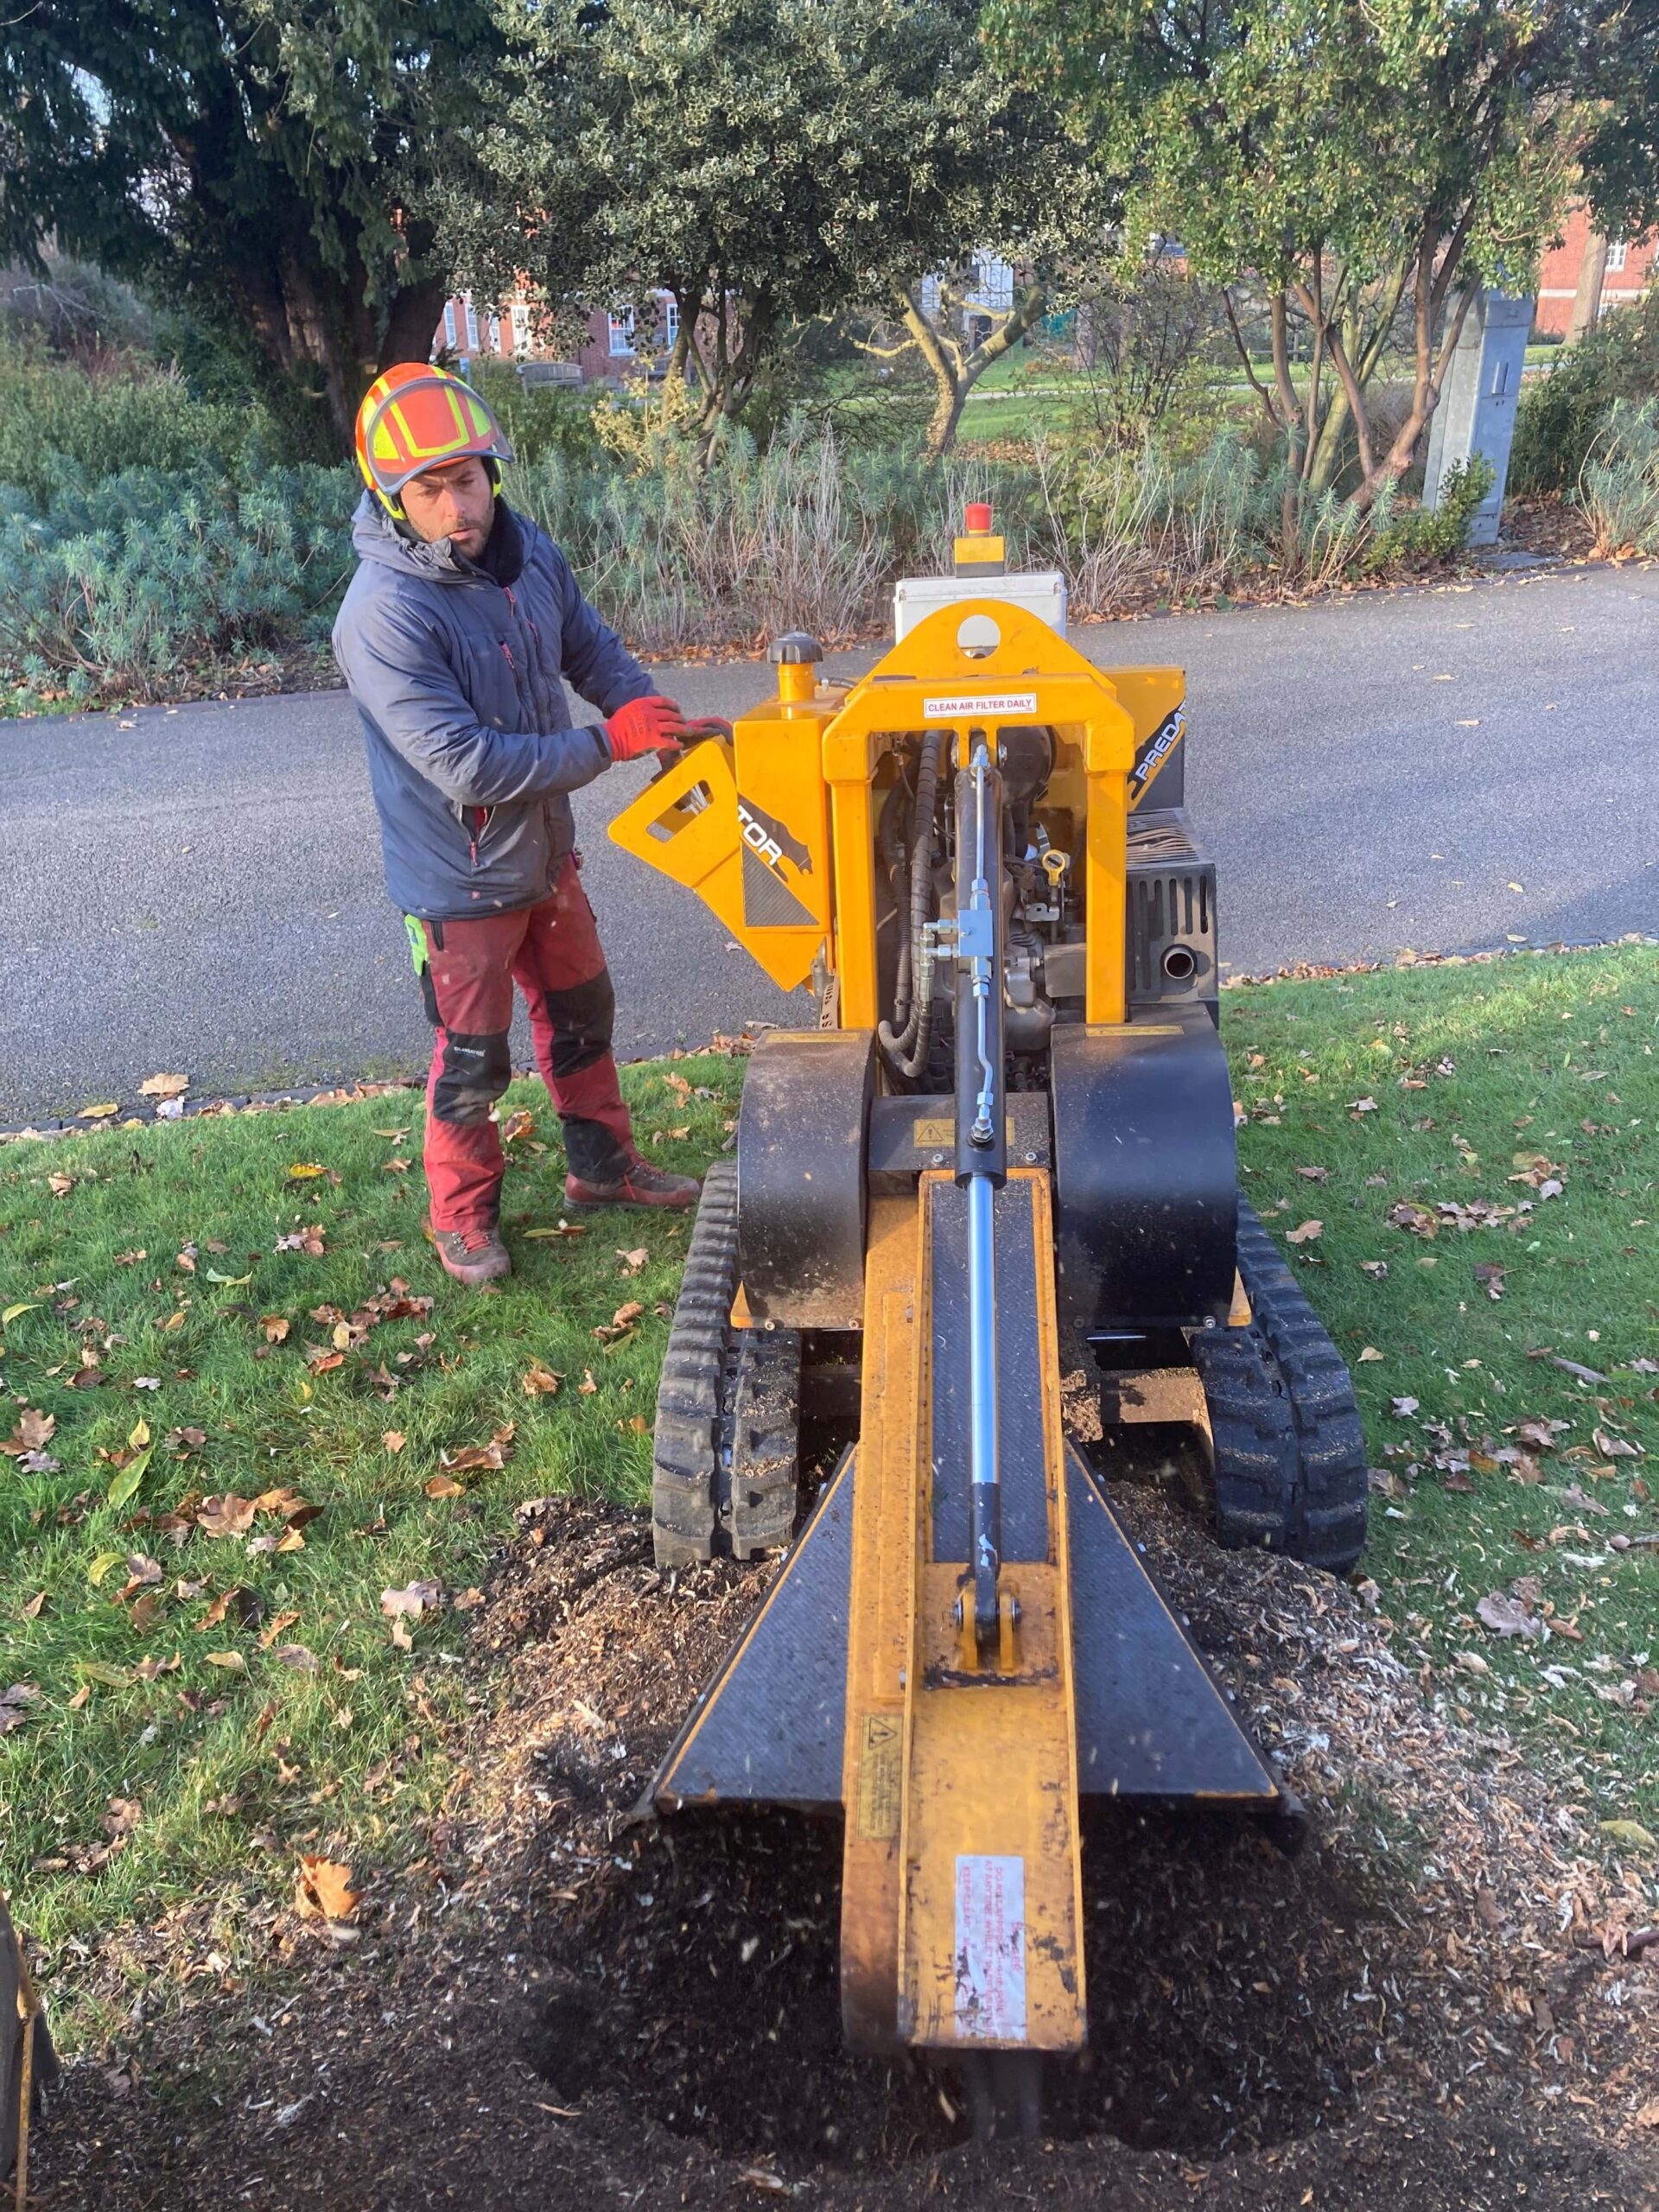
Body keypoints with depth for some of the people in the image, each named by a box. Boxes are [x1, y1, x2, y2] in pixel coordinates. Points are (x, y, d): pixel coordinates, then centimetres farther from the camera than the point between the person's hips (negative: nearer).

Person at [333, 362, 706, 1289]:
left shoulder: (527, 550, -6)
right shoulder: (384, 615, -28)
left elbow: (592, 646, 10)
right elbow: (468, 765, -31)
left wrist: (651, 711, -10)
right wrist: (609, 743, -27)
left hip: (546, 854, 7)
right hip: (461, 881, -7)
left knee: (582, 1011, 22)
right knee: (474, 1058, 8)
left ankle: (603, 1163, 43)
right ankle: (462, 1214, 31)